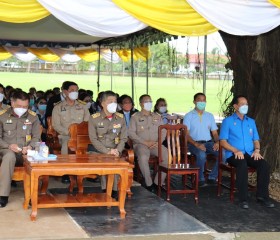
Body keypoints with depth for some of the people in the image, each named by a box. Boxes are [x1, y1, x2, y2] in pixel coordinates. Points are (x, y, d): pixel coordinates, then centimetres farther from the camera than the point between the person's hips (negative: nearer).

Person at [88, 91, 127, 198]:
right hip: (99, 151, -2)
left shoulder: (120, 118, 9)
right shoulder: (94, 118, -1)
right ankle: (105, 189, -19)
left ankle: (114, 190, -19)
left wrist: (117, 151, -12)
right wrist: (107, 151, -17)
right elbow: (93, 139, -6)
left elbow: (123, 138, 7)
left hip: (115, 151, 2)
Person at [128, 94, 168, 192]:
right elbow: (131, 133, -1)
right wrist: (145, 142, -11)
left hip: (155, 144, 3)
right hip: (140, 144, -3)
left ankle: (157, 183, -19)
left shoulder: (157, 117, 22)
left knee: (167, 155, -27)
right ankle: (148, 184, -23)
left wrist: (158, 142, -5)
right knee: (143, 157, -37)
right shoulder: (135, 117, 9)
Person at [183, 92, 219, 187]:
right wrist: (196, 144, -21)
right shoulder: (188, 116, 6)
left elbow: (215, 133, 15)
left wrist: (217, 142, -8)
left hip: (208, 142, 4)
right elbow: (186, 134, -4)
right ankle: (200, 179, -15)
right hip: (194, 143, -4)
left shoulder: (210, 116, 19)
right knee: (201, 154, -37)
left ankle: (212, 177, -9)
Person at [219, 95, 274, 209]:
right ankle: (243, 198, -32)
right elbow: (223, 141, -2)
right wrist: (236, 151, -17)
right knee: (242, 164, -38)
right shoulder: (227, 121, 5)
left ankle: (262, 195, -16)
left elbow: (256, 140, 19)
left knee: (264, 164, -25)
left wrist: (257, 150, -4)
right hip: (233, 154, -4)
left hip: (250, 154, 4)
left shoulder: (251, 121, 20)